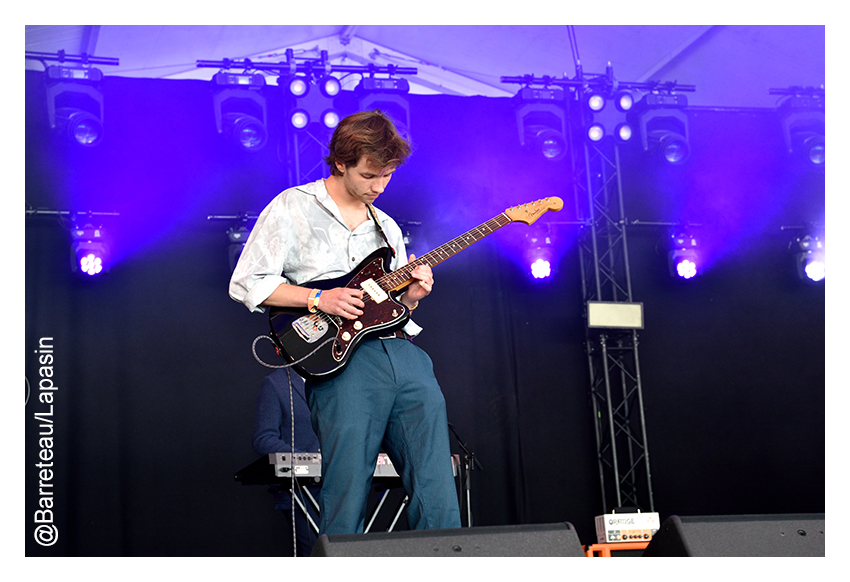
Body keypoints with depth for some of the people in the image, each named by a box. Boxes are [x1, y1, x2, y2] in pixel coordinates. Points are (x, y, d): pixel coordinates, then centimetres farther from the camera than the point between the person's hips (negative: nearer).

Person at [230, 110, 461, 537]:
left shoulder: (387, 227, 25)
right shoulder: (292, 209, 7)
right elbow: (245, 283, 2)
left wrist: (409, 298, 5)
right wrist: (319, 299, -7)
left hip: (403, 352, 5)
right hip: (341, 356, -5)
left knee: (438, 494, -1)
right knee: (346, 497, -9)